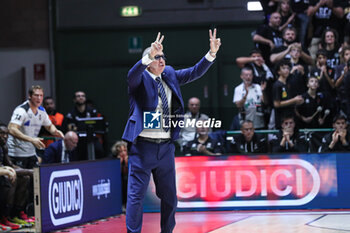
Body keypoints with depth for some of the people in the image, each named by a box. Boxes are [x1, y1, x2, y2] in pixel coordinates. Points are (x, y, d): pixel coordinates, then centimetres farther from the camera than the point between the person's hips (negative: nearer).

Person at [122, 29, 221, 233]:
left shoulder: (169, 75, 12)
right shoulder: (140, 79, -5)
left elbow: (195, 72, 8)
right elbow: (132, 74, -28)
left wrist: (212, 53, -7)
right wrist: (150, 55, -45)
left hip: (166, 147, 6)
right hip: (143, 146, -6)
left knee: (170, 195, 14)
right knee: (136, 194, -4)